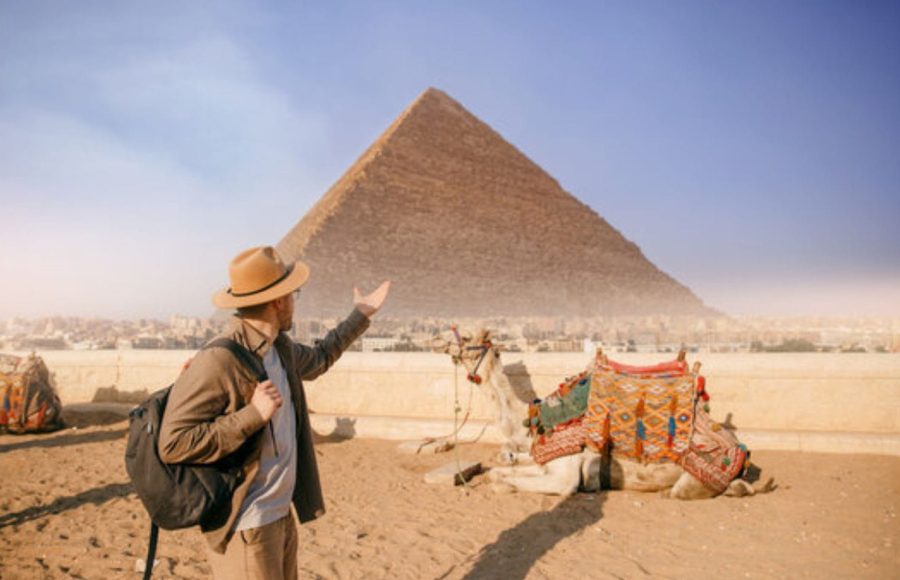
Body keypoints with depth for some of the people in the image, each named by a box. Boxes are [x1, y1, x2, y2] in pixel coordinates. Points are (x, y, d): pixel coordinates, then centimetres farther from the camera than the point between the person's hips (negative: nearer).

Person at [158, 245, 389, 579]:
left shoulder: (280, 348, 4)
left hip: (282, 515, 9)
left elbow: (318, 359, 26)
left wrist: (361, 316, 28)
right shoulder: (217, 362, -23)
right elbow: (172, 445, -24)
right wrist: (254, 414, -28)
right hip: (244, 529, -9)